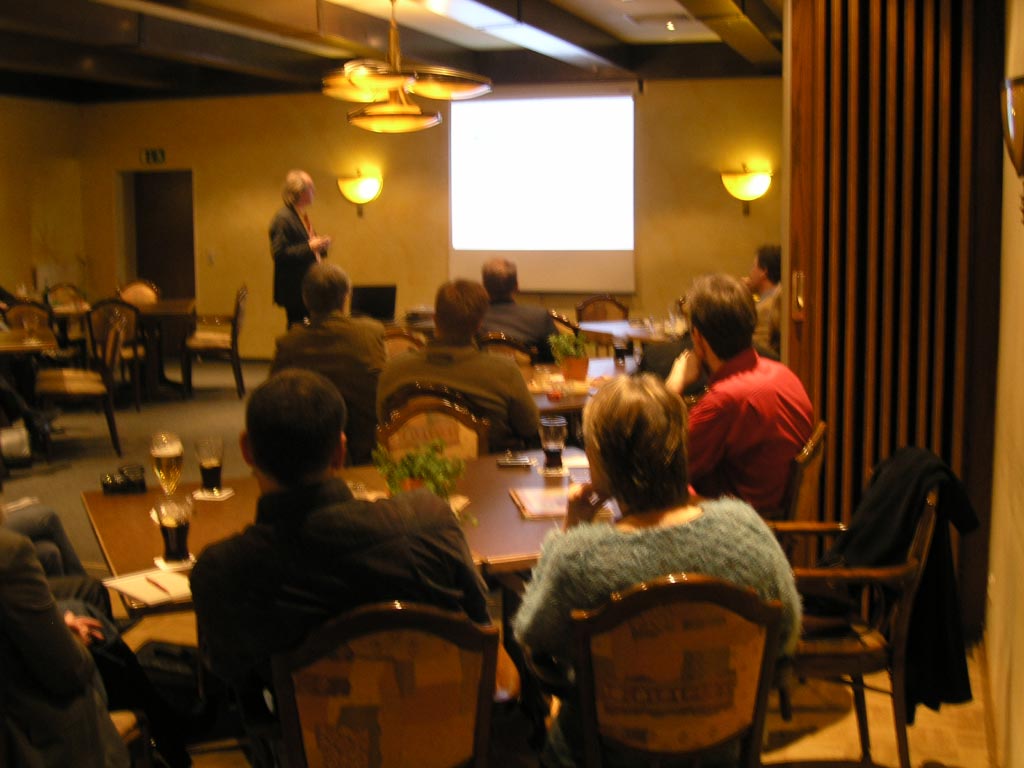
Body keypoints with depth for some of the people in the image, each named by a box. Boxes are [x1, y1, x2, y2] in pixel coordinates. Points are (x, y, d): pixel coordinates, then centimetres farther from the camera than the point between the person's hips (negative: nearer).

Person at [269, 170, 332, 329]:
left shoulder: (302, 217, 16)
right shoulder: (283, 219, -14)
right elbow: (279, 254, -22)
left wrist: (320, 247, 5)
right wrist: (309, 247, -23)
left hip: (307, 289, 9)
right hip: (295, 290, -9)